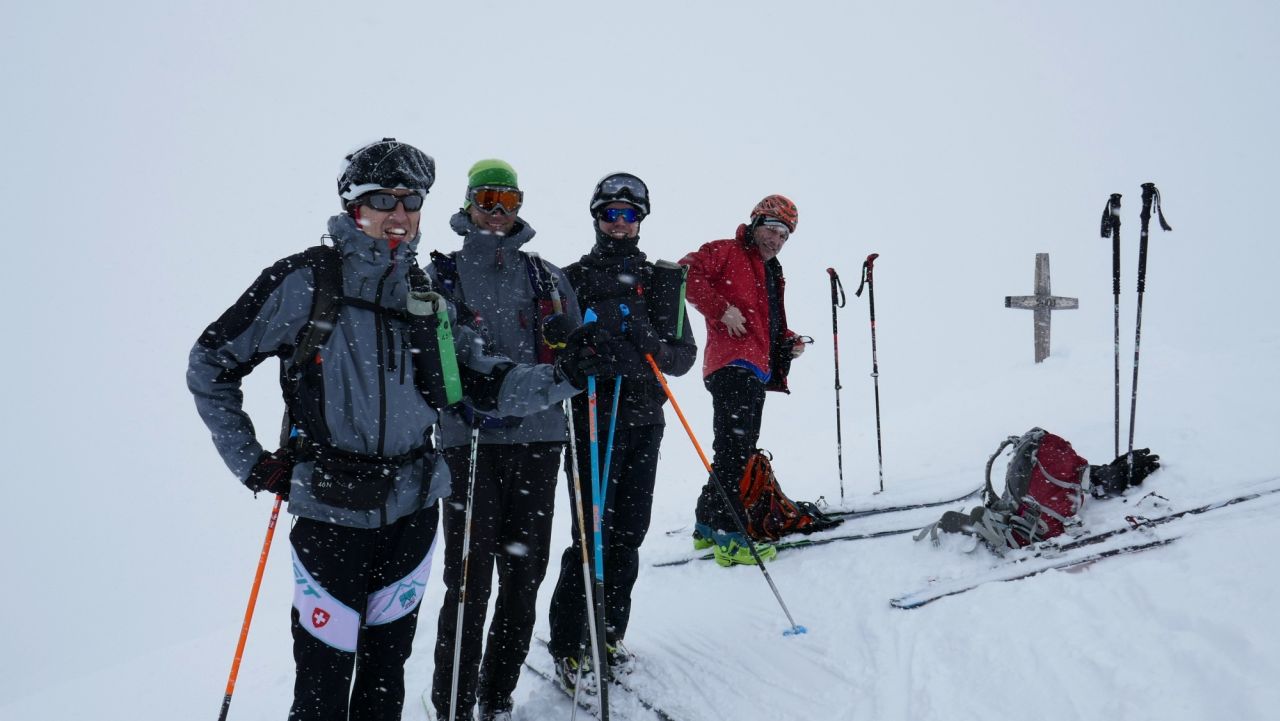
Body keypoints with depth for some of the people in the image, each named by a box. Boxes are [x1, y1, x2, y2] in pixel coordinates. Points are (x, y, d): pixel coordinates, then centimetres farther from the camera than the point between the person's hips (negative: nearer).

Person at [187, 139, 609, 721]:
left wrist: (564, 375, -11)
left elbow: (486, 384, 4)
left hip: (413, 507, 4)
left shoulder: (426, 293, 7)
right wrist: (251, 463, -3)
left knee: (387, 664, 17)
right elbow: (211, 363, 0)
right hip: (331, 512, -4)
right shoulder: (306, 280, -6)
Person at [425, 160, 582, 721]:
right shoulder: (441, 274, 7)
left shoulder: (547, 277, 14)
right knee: (470, 577, -5)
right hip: (468, 441, -3)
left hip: (538, 440, 3)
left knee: (524, 573, 7)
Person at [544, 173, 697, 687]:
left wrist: (644, 355, -12)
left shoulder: (659, 280, 13)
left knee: (629, 533, 7)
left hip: (644, 420, 3)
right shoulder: (574, 277, 5)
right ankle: (567, 646, 8)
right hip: (591, 418, -3)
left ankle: (609, 634, 23)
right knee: (593, 533, -6)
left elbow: (685, 352, 8)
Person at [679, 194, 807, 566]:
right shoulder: (727, 252, 1)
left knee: (740, 450, 14)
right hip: (733, 365, -9)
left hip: (757, 371, 10)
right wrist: (721, 309, -18)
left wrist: (789, 342, 10)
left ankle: (708, 525, 26)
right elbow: (688, 271, -14)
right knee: (735, 448, -15)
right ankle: (729, 536, -16)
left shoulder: (773, 274, 27)